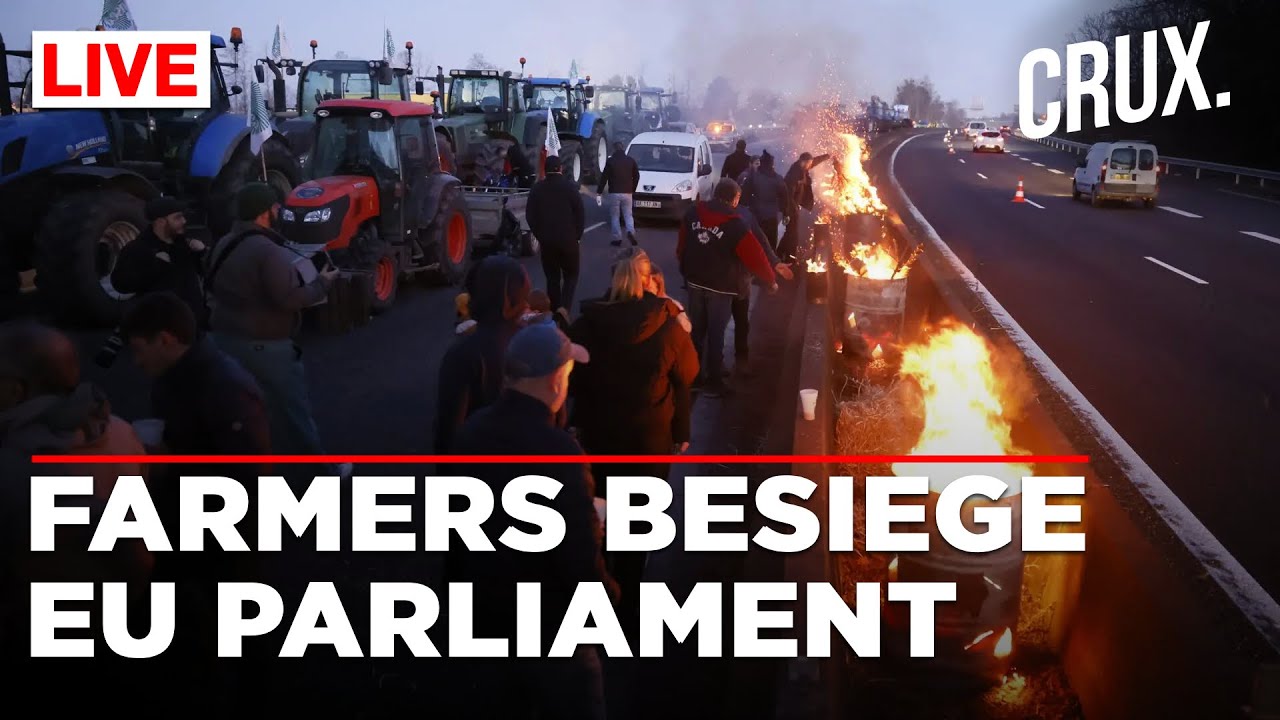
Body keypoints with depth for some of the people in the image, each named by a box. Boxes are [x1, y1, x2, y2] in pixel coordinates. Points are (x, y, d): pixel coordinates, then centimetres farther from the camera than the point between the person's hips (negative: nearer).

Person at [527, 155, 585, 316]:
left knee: (552, 277, 11)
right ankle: (564, 307, -12)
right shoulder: (570, 186, -5)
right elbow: (580, 214, -4)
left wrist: (540, 235, 10)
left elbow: (530, 216, 2)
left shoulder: (537, 189, 1)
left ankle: (555, 312, 11)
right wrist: (577, 235, 6)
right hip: (568, 239, -2)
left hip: (546, 240, 2)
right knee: (571, 275, 9)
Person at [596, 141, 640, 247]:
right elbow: (636, 176, 10)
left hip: (614, 193, -2)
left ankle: (617, 238, 4)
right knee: (628, 215, 12)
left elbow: (604, 177, -4)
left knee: (614, 216, 7)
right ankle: (630, 232, -13)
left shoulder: (610, 161, -3)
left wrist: (599, 192, 0)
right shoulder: (631, 160, 6)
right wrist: (633, 190, 21)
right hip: (627, 193, 3)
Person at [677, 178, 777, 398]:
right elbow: (755, 256, -12)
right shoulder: (735, 225, -17)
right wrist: (770, 281, 3)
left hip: (695, 281, 5)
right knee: (715, 334, 3)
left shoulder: (693, 213, -2)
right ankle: (713, 382, 9)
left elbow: (681, 245, 10)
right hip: (720, 287, -5)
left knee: (696, 330, 17)